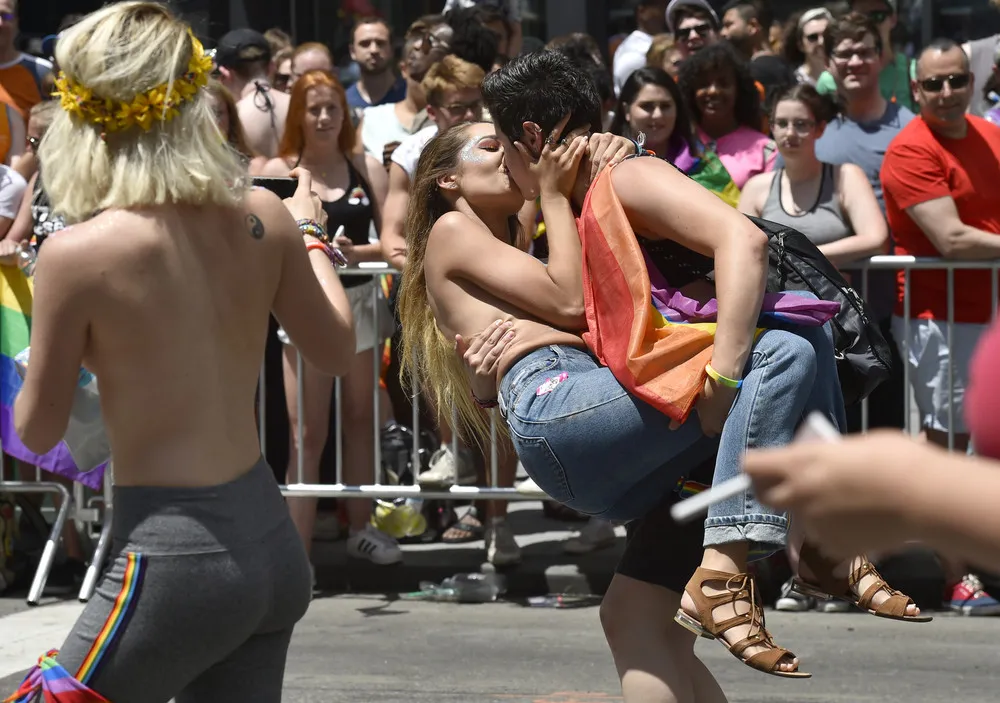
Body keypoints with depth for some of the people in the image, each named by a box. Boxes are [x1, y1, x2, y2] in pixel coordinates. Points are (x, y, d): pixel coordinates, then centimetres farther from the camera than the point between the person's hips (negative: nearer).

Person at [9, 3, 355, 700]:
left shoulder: (76, 255, -14)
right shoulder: (260, 218, 0)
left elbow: (38, 431, -3)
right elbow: (338, 349, 17)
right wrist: (310, 236, 32)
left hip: (177, 558, -6)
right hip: (275, 543, 6)